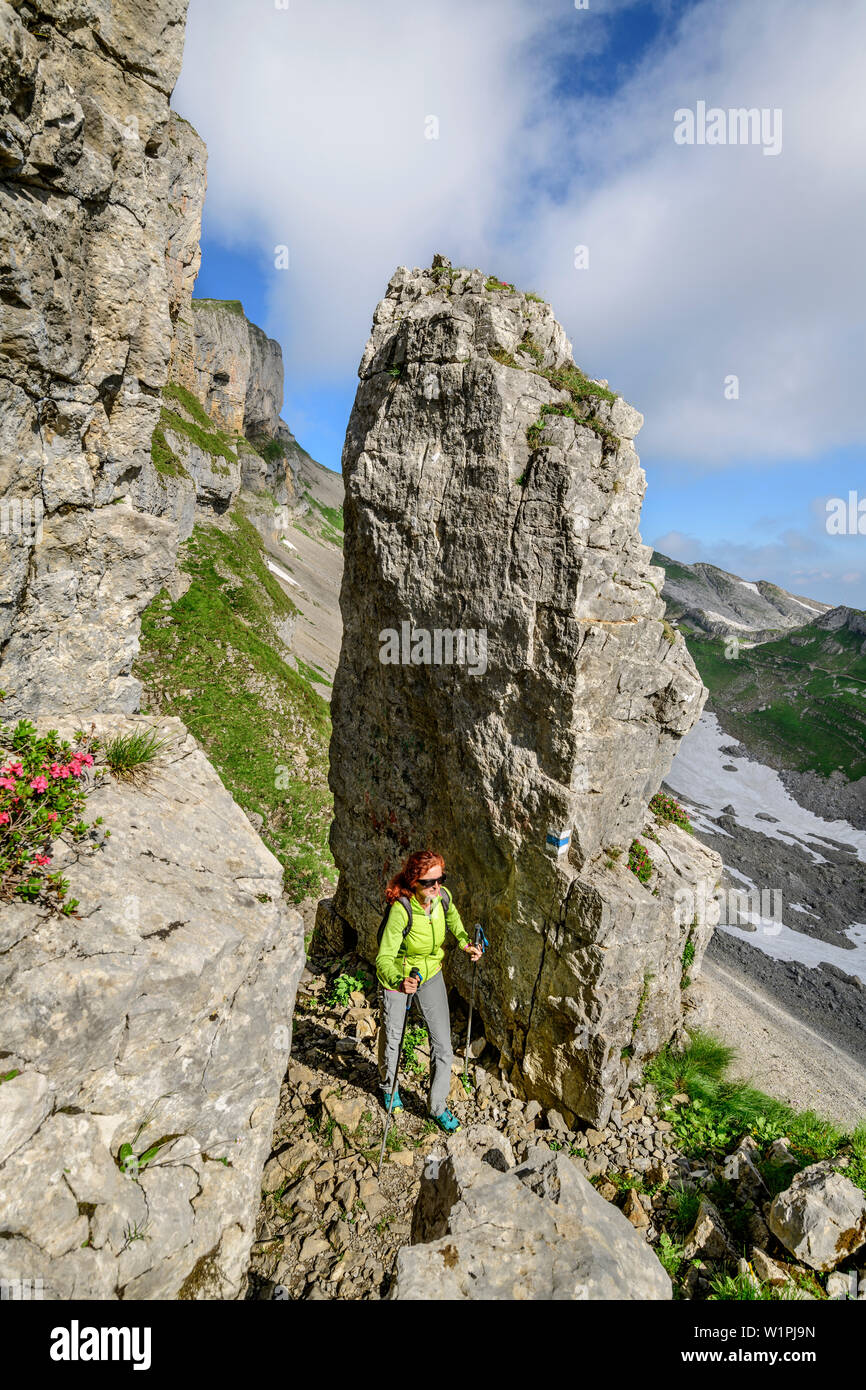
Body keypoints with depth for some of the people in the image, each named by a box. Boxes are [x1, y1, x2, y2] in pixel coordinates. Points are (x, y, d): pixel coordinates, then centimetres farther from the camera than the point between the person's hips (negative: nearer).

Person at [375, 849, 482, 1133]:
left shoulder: (443, 896, -21)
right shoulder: (400, 909, -37)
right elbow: (384, 957, -39)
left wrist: (464, 941, -7)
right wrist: (398, 982, -58)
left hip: (431, 974, 4)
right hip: (397, 976, -3)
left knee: (443, 1046, 6)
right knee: (392, 1038, 20)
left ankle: (439, 1107, 32)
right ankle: (390, 1087, 53)